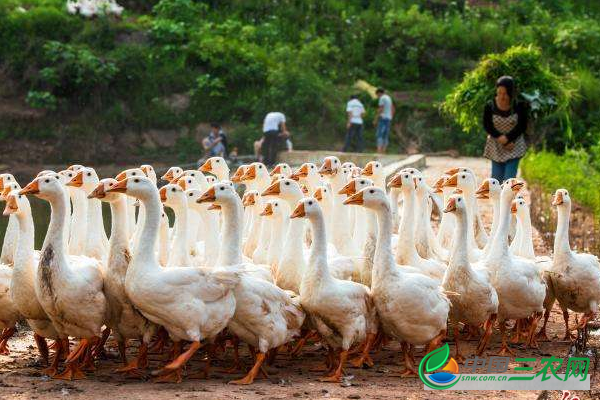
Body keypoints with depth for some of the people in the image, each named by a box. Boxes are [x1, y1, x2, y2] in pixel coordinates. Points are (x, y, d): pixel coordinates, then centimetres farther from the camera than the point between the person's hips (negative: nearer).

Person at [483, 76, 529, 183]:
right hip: (496, 147, 1)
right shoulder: (490, 106, -10)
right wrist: (501, 139, -17)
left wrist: (507, 138, -19)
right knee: (496, 179, 3)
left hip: (514, 147, -1)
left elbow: (522, 126, -8)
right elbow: (487, 126, -7)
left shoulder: (519, 105, -11)